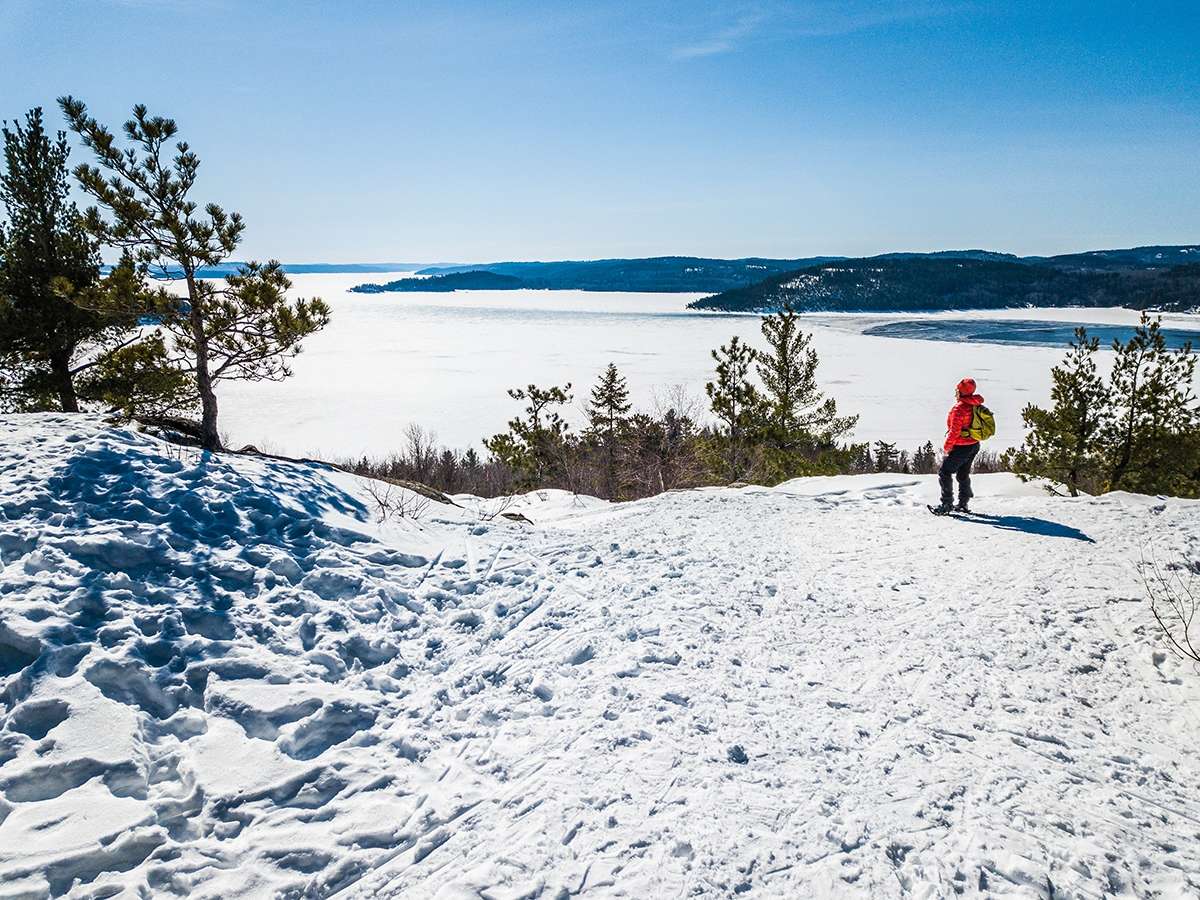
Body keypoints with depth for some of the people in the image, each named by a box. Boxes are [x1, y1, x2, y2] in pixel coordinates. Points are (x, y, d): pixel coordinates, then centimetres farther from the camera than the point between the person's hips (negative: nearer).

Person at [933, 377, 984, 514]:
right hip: (974, 445, 9)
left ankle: (947, 503, -3)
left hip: (961, 447, -9)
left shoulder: (959, 407, -23)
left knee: (944, 473, -1)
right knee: (963, 475, 20)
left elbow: (954, 431, -23)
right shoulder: (976, 405, 3)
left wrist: (947, 447, -12)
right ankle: (963, 504, 27)